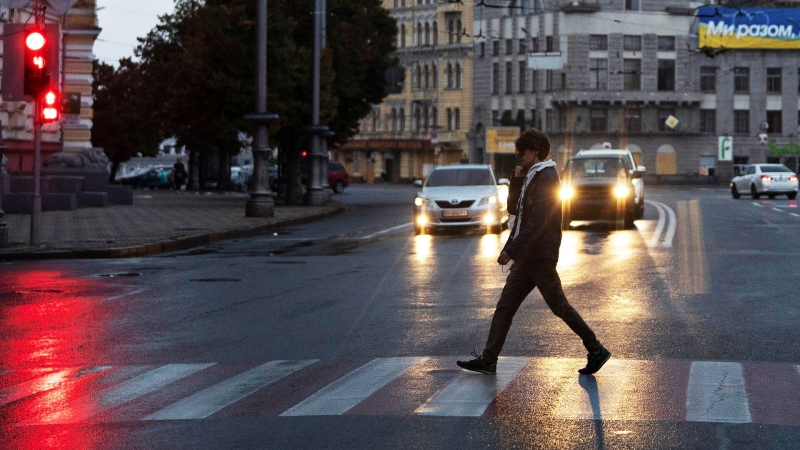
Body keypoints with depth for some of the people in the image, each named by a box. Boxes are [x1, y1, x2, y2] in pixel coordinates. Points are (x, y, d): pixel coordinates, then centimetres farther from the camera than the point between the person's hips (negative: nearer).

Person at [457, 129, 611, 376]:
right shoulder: (531, 178, 17)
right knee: (505, 306, 6)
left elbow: (537, 222, -22)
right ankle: (488, 360, 6)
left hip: (540, 256, -10)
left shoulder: (546, 178, -15)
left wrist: (511, 250, -24)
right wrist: (517, 180, 5)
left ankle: (596, 350, 7)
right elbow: (513, 208, 19)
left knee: (559, 306, -3)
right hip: (526, 256, 10)